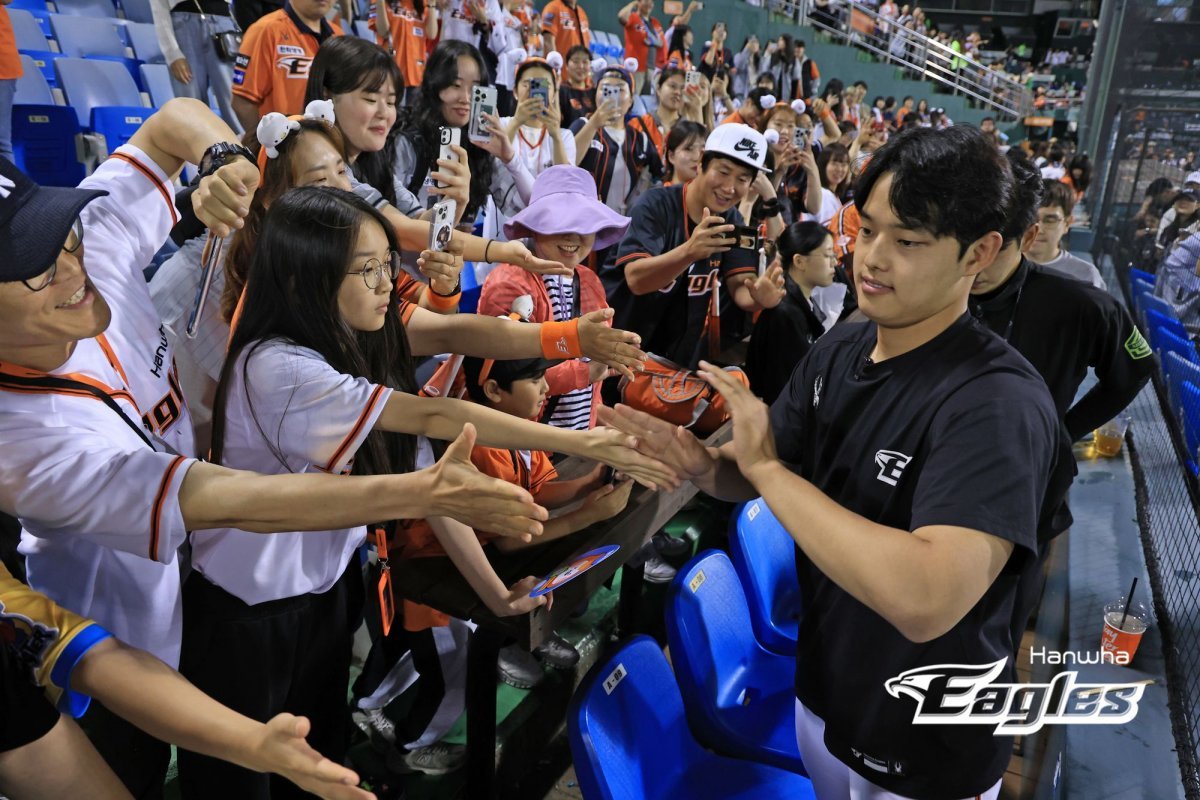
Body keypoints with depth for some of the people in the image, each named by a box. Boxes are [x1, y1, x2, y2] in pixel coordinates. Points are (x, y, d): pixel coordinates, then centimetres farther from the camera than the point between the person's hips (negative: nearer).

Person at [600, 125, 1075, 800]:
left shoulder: (999, 403, -29)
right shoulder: (837, 351, -5)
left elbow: (927, 600, -42)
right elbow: (753, 478, 2)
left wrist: (767, 468, -33)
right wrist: (704, 465, -22)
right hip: (818, 687, 6)